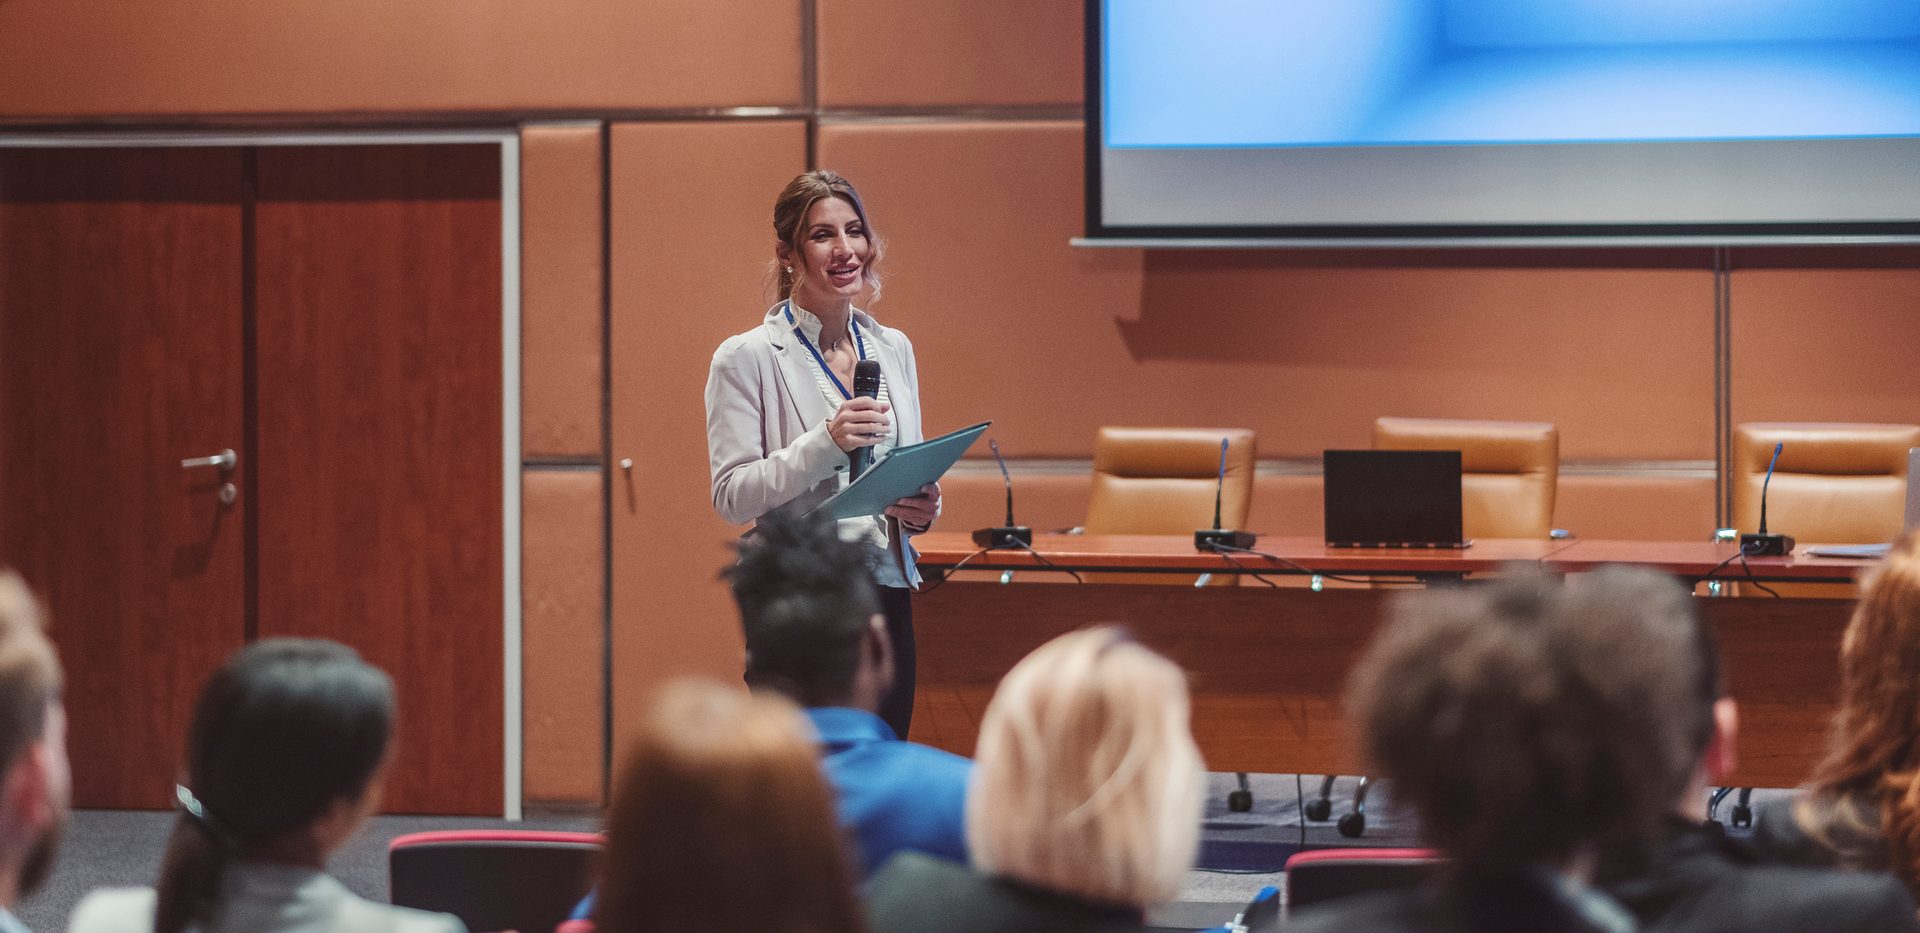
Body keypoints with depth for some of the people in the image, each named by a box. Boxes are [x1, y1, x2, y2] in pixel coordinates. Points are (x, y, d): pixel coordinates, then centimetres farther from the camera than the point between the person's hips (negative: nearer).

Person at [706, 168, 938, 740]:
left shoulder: (893, 349, 13)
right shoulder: (746, 359, -4)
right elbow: (732, 498, -10)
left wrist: (922, 509, 0)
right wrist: (825, 442, -22)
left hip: (887, 599, 5)